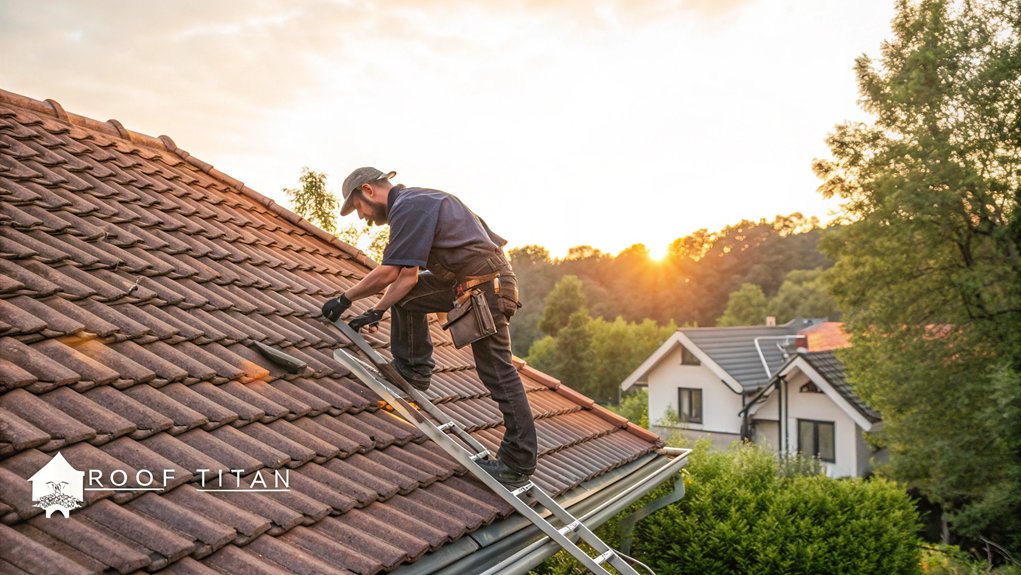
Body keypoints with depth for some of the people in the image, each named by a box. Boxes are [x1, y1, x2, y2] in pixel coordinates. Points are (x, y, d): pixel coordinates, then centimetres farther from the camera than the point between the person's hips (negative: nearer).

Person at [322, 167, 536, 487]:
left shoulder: (407, 207, -12)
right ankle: (413, 374, 23)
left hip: (485, 284, -10)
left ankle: (519, 464, 3)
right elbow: (408, 276, 17)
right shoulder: (414, 203, 19)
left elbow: (388, 274, -13)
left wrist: (345, 299, 1)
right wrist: (377, 311, 13)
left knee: (497, 373, -5)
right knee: (406, 296, 16)